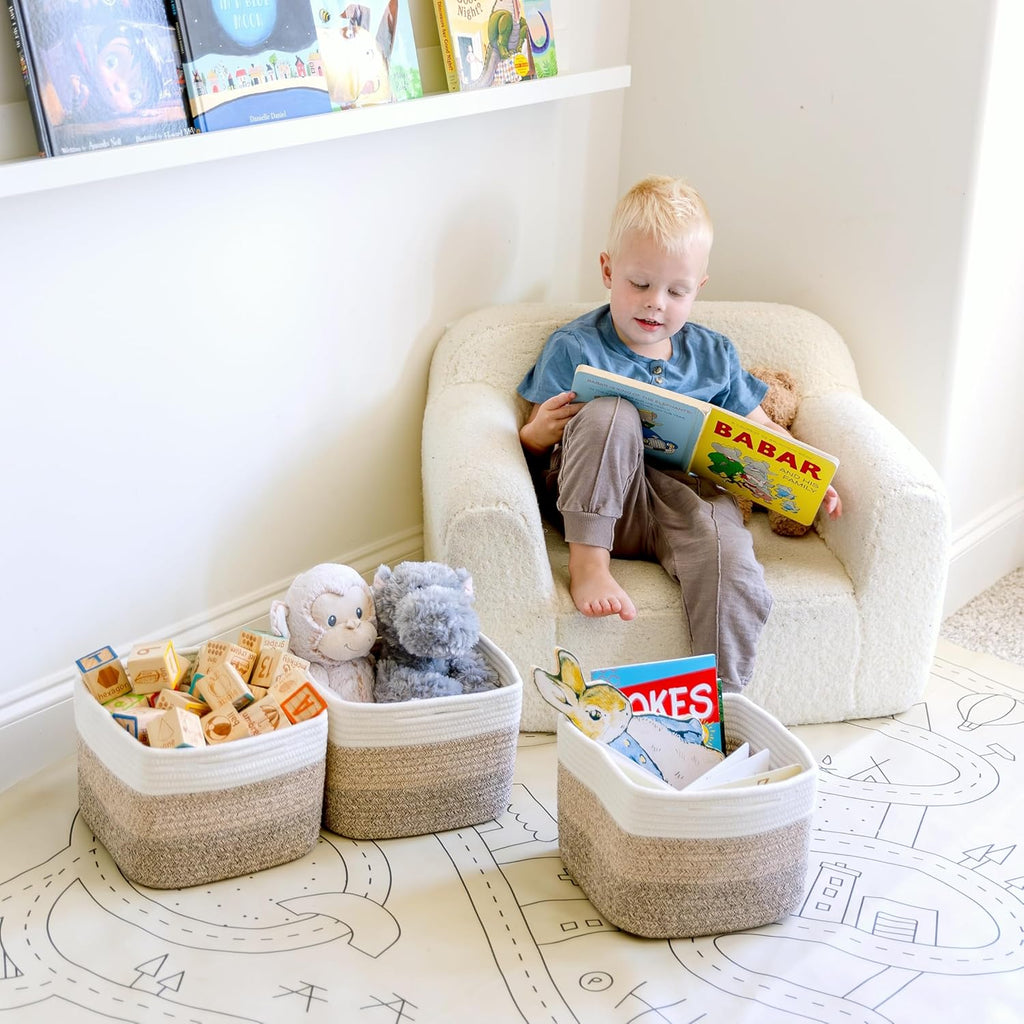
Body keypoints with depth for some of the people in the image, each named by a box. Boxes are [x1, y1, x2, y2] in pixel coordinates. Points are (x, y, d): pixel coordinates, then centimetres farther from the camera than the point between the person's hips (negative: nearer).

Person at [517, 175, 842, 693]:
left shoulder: (712, 354, 19)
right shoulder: (573, 349, 7)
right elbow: (534, 447, 7)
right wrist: (537, 433, -19)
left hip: (687, 498, 2)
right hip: (603, 501, -1)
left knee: (735, 573, -32)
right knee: (610, 411, -31)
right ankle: (587, 560, -23)